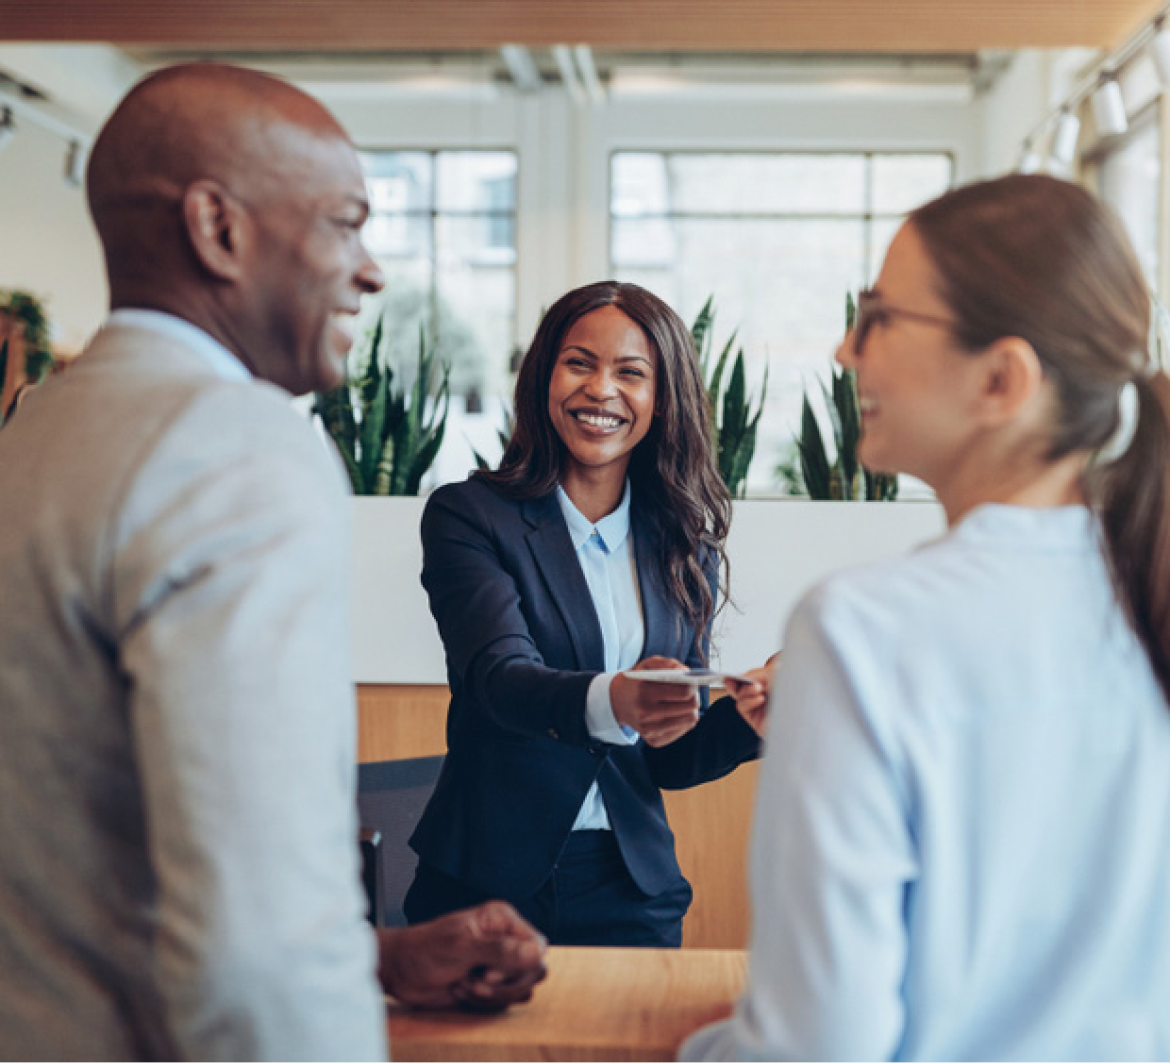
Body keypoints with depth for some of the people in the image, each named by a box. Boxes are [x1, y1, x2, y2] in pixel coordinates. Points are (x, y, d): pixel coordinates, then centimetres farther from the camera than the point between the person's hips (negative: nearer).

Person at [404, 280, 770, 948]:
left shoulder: (684, 548, 7)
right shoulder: (470, 516, -4)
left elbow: (669, 759, 8)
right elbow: (497, 673, -21)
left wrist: (748, 716, -12)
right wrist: (610, 703, -40)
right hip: (489, 883, -3)